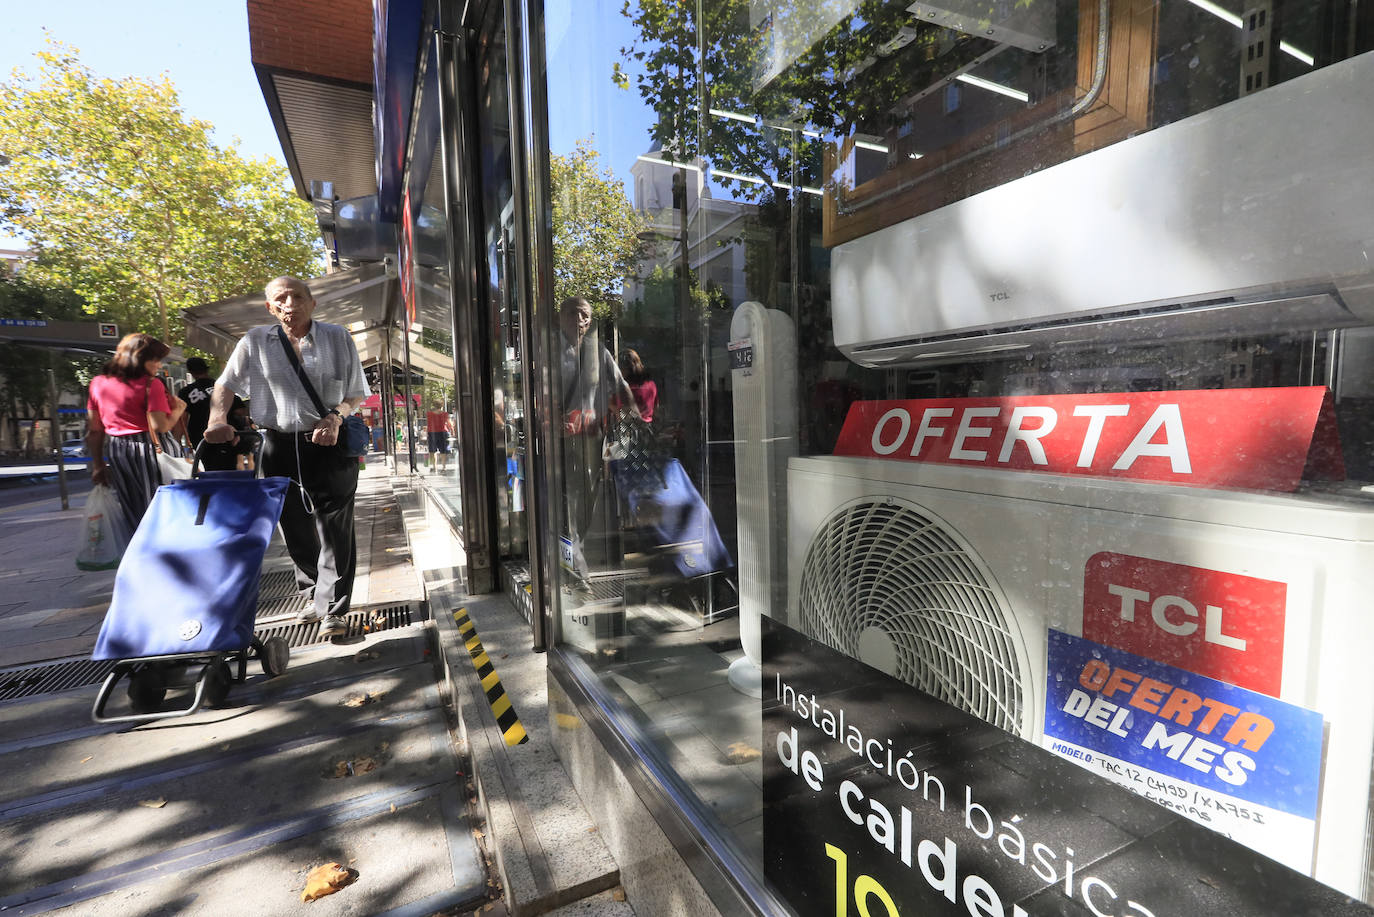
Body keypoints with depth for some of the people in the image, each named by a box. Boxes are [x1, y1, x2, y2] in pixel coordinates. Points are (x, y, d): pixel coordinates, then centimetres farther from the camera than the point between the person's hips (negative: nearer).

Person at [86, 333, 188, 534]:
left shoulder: (98, 383, 11)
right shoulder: (151, 384, -10)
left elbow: (94, 430, 13)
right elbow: (160, 426, -19)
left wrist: (98, 465, 19)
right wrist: (178, 409, 0)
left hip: (113, 450, 7)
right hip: (142, 449, -6)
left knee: (131, 513, 14)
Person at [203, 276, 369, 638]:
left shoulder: (338, 337, 3)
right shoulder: (255, 341, 7)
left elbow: (357, 393, 5)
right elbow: (225, 385, 11)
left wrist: (335, 416, -13)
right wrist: (217, 419, -8)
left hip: (329, 445, -3)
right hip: (280, 447, 3)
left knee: (334, 529, -4)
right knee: (295, 529, 11)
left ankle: (333, 610, 3)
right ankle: (317, 594, 28)